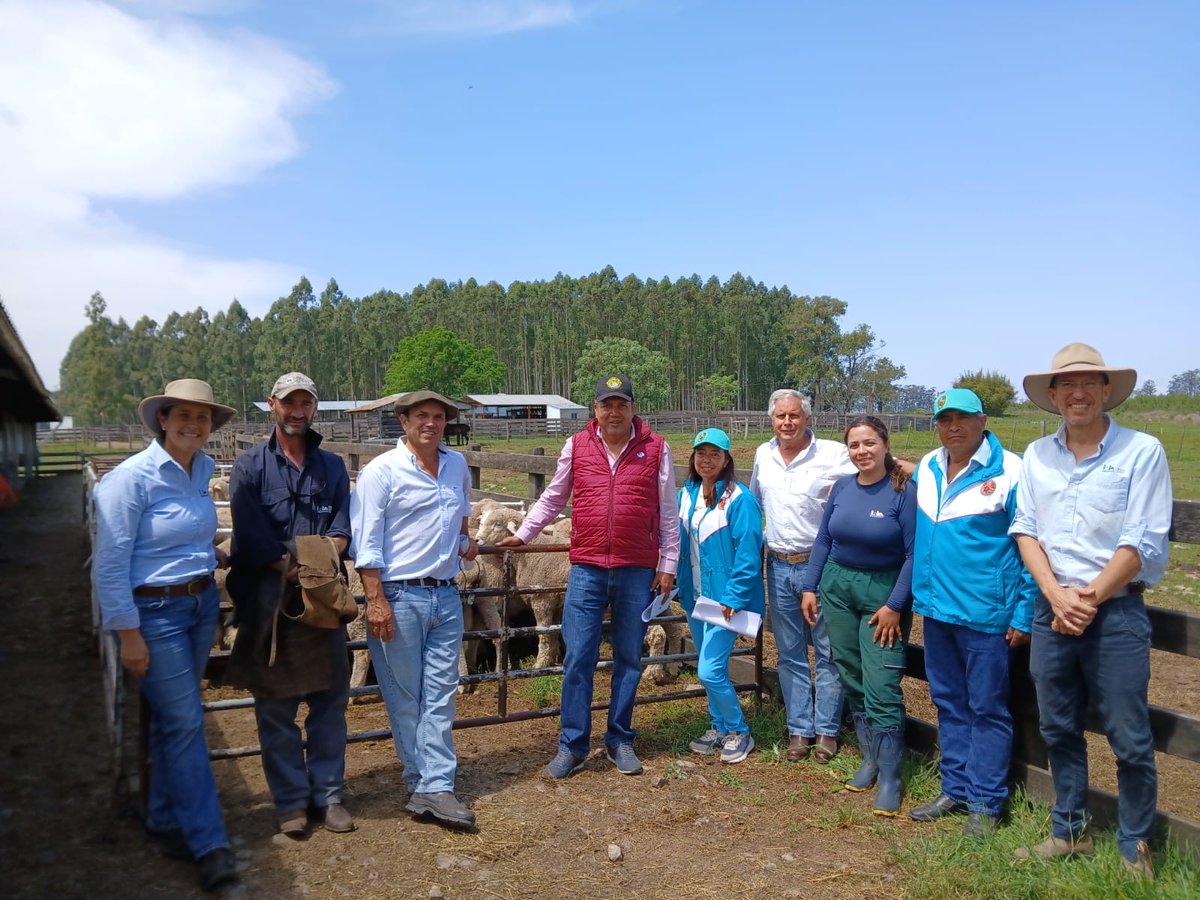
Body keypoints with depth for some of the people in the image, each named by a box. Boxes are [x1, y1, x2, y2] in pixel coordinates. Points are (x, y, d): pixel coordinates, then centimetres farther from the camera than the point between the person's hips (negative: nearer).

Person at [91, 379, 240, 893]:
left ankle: (164, 822, 32)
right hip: (154, 611, -7)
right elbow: (110, 565, -15)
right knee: (186, 723, -4)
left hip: (202, 604, 7)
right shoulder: (133, 477, -16)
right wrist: (129, 635, -14)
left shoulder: (202, 471, 5)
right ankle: (208, 843, 5)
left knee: (174, 719, 16)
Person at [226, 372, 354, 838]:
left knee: (330, 700, 7)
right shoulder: (251, 465, 2)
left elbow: (341, 529, 1)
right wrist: (293, 570, -14)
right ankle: (291, 801, 18)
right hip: (270, 602, -2)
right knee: (276, 707, 5)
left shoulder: (332, 466, 13)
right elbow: (253, 538, -8)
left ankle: (327, 795, 20)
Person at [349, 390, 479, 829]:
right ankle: (421, 782, 17)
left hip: (446, 596, 5)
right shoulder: (381, 471, -6)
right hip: (399, 597, -5)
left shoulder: (457, 465, 11)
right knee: (405, 697, 4)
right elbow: (365, 543, -10)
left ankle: (436, 788, 7)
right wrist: (375, 600, -16)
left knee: (441, 695, 3)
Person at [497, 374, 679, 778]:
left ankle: (620, 741, 25)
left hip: (637, 572, 0)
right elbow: (553, 498, 16)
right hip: (587, 568, 0)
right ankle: (572, 745, 12)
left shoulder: (656, 449, 1)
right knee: (578, 658, 0)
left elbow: (668, 513, 5)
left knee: (628, 659, 11)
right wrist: (522, 534, 12)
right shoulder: (576, 446, 4)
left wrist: (668, 564, 4)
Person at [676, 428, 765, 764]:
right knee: (709, 668, 18)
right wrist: (682, 587, 8)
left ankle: (739, 733, 14)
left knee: (710, 671, -7)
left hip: (725, 598, -7)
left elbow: (748, 555, -17)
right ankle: (719, 727, 35)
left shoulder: (739, 499, -16)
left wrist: (733, 598, -20)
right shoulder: (686, 494, 4)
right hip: (695, 597, 7)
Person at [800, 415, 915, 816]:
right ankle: (871, 759, 26)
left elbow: (914, 553, -11)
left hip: (883, 592, -5)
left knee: (881, 686, -8)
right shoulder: (841, 487, 3)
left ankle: (889, 778, 5)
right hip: (838, 587, 5)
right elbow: (823, 541, 10)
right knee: (851, 679, 11)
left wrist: (895, 605, -13)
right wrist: (810, 587, 7)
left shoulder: (904, 492, -11)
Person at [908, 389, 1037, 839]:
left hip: (984, 612, -6)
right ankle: (955, 789, 30)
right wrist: (920, 594, 16)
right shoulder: (927, 469, 7)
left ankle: (986, 803, 19)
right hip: (936, 608, 6)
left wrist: (1024, 614, -11)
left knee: (987, 709, 5)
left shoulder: (1009, 471, -11)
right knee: (949, 704, 16)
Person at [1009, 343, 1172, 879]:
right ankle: (1069, 833, 31)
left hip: (1116, 613, -4)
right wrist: (1057, 595, -10)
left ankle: (1134, 847, 23)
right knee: (1058, 730, 14)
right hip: (1051, 610, 4)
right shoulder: (1037, 455, 6)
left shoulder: (1141, 451, -7)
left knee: (1129, 740, 4)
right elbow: (1025, 529, 4)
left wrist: (1089, 598, -14)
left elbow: (1144, 543, -11)